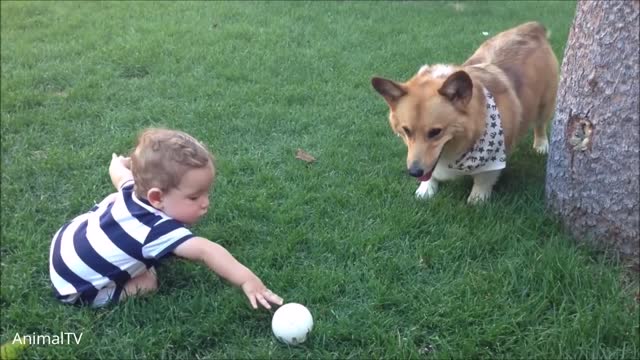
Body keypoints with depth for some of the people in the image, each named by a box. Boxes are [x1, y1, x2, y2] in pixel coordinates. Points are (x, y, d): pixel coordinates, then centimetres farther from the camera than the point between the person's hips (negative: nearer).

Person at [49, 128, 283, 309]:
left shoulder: (135, 188, -14)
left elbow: (119, 172, 9)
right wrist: (246, 280, -56)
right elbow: (206, 251, -50)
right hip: (77, 288, -8)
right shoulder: (157, 229, -39)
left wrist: (119, 163, 32)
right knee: (147, 283, -9)